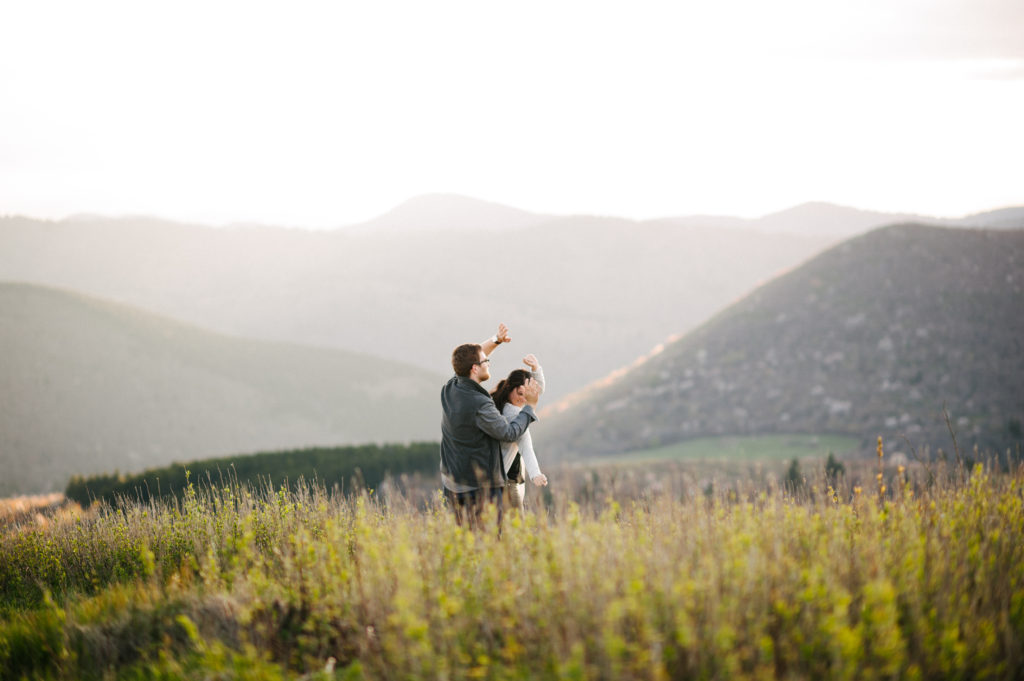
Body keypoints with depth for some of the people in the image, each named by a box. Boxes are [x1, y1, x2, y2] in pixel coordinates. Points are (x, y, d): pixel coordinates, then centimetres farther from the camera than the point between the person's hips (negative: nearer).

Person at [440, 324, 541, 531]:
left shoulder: (450, 389, 0)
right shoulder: (479, 406, -23)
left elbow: (471, 359, 20)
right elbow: (510, 433, -11)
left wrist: (496, 341, 16)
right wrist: (530, 405, -1)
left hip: (453, 483, 8)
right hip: (480, 487, -8)